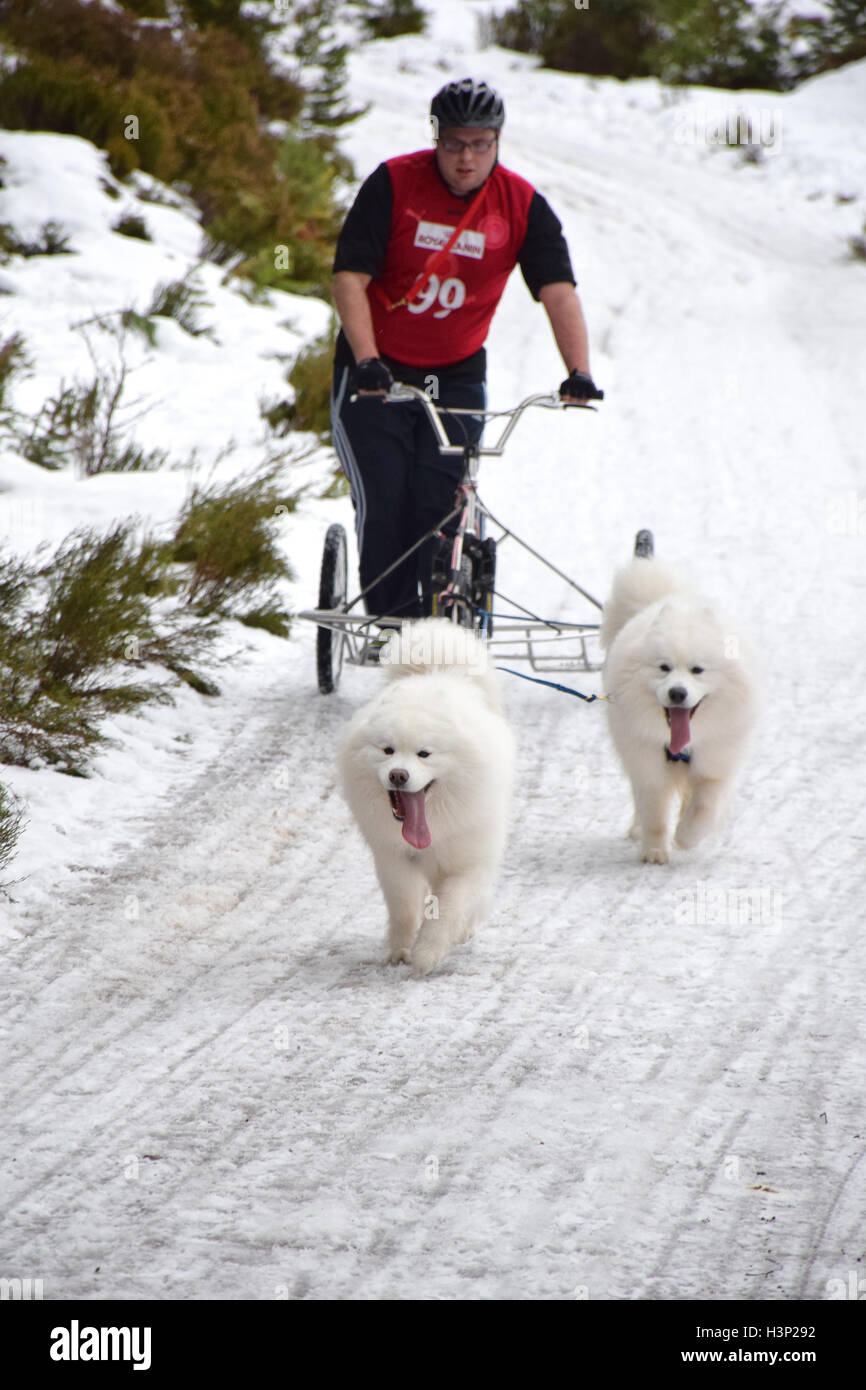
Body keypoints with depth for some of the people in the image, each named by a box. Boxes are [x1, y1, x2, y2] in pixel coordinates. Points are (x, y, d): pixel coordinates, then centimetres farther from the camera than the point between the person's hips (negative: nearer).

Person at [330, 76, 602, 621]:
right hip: (376, 373, -1)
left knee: (441, 505, -10)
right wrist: (366, 360, -29)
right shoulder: (393, 184, -12)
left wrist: (579, 372, -27)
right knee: (383, 505, -9)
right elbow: (350, 276, -16)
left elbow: (558, 290, -13)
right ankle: (391, 625, 3)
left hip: (458, 377, 1)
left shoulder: (522, 204, -7)